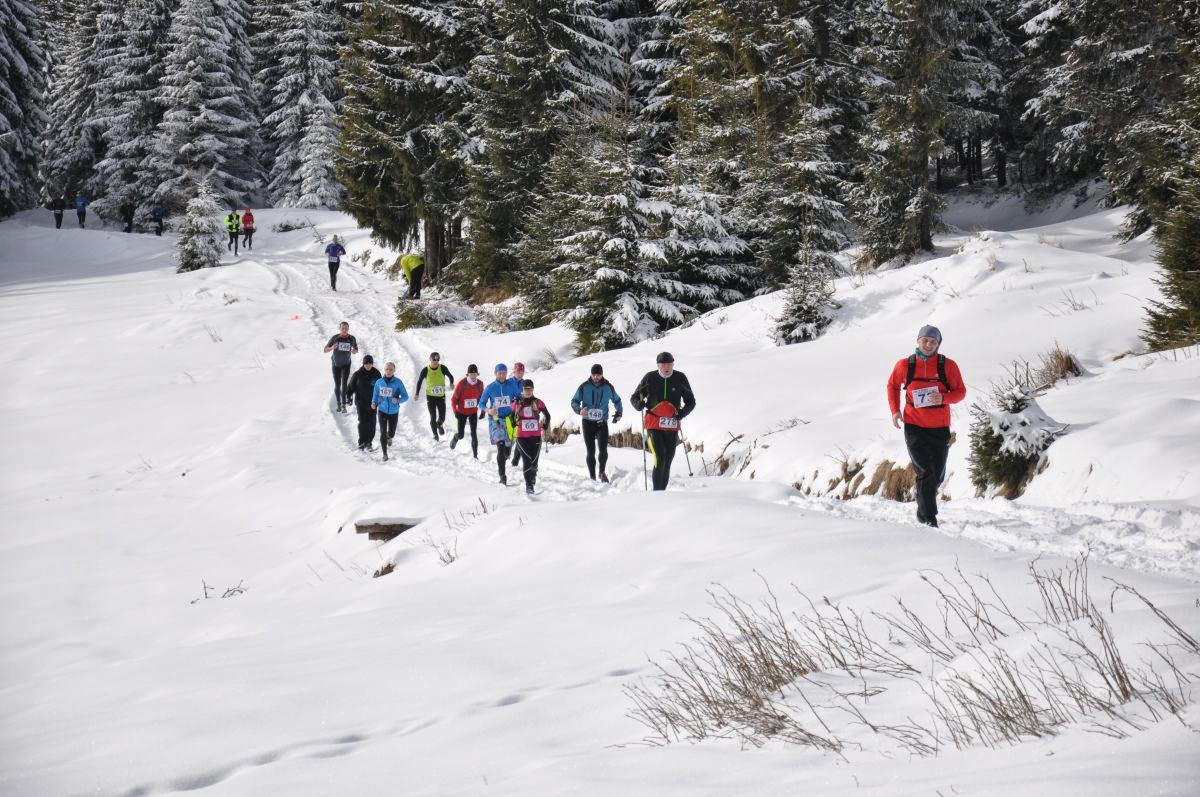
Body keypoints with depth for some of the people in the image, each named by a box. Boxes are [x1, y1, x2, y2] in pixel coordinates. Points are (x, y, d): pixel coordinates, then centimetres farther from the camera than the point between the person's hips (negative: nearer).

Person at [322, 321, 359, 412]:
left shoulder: (352, 338, -7)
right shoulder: (335, 338, -11)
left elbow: (356, 350, 8)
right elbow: (325, 350, -6)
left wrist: (354, 351, -17)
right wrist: (332, 347, -27)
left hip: (346, 364, 0)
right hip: (336, 364, 0)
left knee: (344, 384, -12)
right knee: (337, 385, 6)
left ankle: (344, 405, -11)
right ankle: (338, 404, 22)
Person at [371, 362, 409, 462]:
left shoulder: (398, 382, -11)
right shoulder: (379, 382, -5)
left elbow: (405, 396, -6)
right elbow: (375, 395, 8)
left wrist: (398, 400, -26)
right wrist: (374, 403, -11)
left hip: (394, 412, 0)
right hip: (382, 411, 0)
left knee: (391, 433, 12)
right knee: (383, 432, -8)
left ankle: (389, 437, 50)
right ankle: (384, 453, 5)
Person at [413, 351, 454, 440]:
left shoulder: (443, 368, -8)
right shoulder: (425, 370, -9)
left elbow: (450, 376, 5)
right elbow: (419, 382, 2)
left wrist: (451, 383, -16)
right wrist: (417, 393, -3)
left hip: (441, 396, 1)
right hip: (430, 396, -1)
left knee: (442, 417, 1)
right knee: (433, 417, -5)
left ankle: (440, 425, 37)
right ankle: (435, 434, 14)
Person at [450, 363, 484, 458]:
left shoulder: (480, 384, -6)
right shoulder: (462, 383, -16)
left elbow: (481, 397, 10)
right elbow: (454, 398, -9)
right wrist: (455, 411, -15)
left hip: (473, 412, 2)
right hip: (462, 412, -2)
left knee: (474, 434, -6)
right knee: (461, 435, 2)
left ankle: (475, 455, -1)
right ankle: (455, 438, 38)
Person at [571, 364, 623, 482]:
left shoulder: (608, 387, 3)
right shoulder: (584, 387, -1)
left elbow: (616, 400, 21)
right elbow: (574, 401, 3)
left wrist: (618, 413, 9)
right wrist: (579, 410, -18)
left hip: (602, 422, 0)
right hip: (588, 422, 0)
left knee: (603, 449, -14)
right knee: (591, 451, 0)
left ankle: (602, 472, 9)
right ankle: (592, 477, 9)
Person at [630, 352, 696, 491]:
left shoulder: (680, 378, 1)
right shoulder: (650, 378, -2)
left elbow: (691, 401, 10)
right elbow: (634, 398, 7)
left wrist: (681, 414, -10)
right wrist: (639, 404, -17)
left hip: (672, 427, 3)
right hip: (654, 425, -3)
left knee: (667, 462, 7)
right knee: (660, 459, -17)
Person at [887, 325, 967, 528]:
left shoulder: (948, 366, -4)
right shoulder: (904, 365, -1)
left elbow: (961, 391, 0)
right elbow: (892, 385, 16)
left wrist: (943, 398, -20)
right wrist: (895, 410, 3)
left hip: (940, 428, 2)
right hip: (914, 427, -2)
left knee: (937, 476, 11)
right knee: (925, 472, -13)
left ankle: (926, 505, 35)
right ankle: (928, 518, -11)